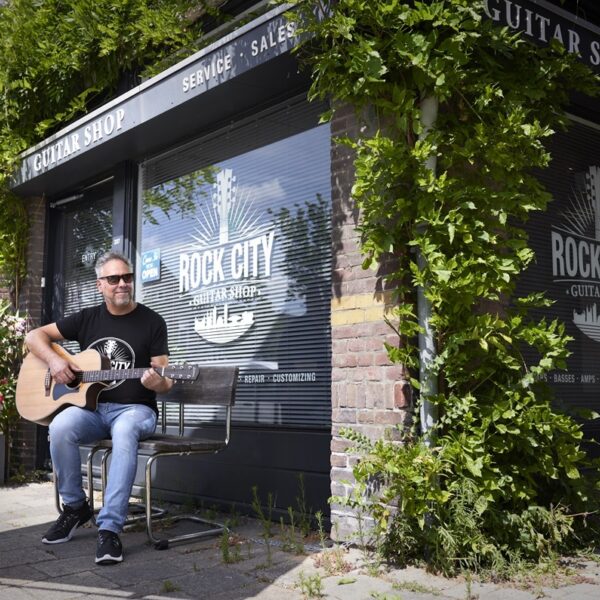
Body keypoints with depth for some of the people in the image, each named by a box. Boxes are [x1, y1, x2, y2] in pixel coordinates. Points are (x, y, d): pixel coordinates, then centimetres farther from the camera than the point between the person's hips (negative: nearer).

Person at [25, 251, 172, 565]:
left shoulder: (152, 322, 0)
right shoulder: (87, 318, 8)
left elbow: (164, 380, -2)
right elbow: (34, 336, 11)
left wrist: (157, 382, -27)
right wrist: (54, 360, -9)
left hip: (134, 409, -3)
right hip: (90, 407, 3)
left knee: (124, 433, -39)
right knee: (61, 427, -31)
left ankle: (109, 528, -35)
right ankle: (75, 506, -8)